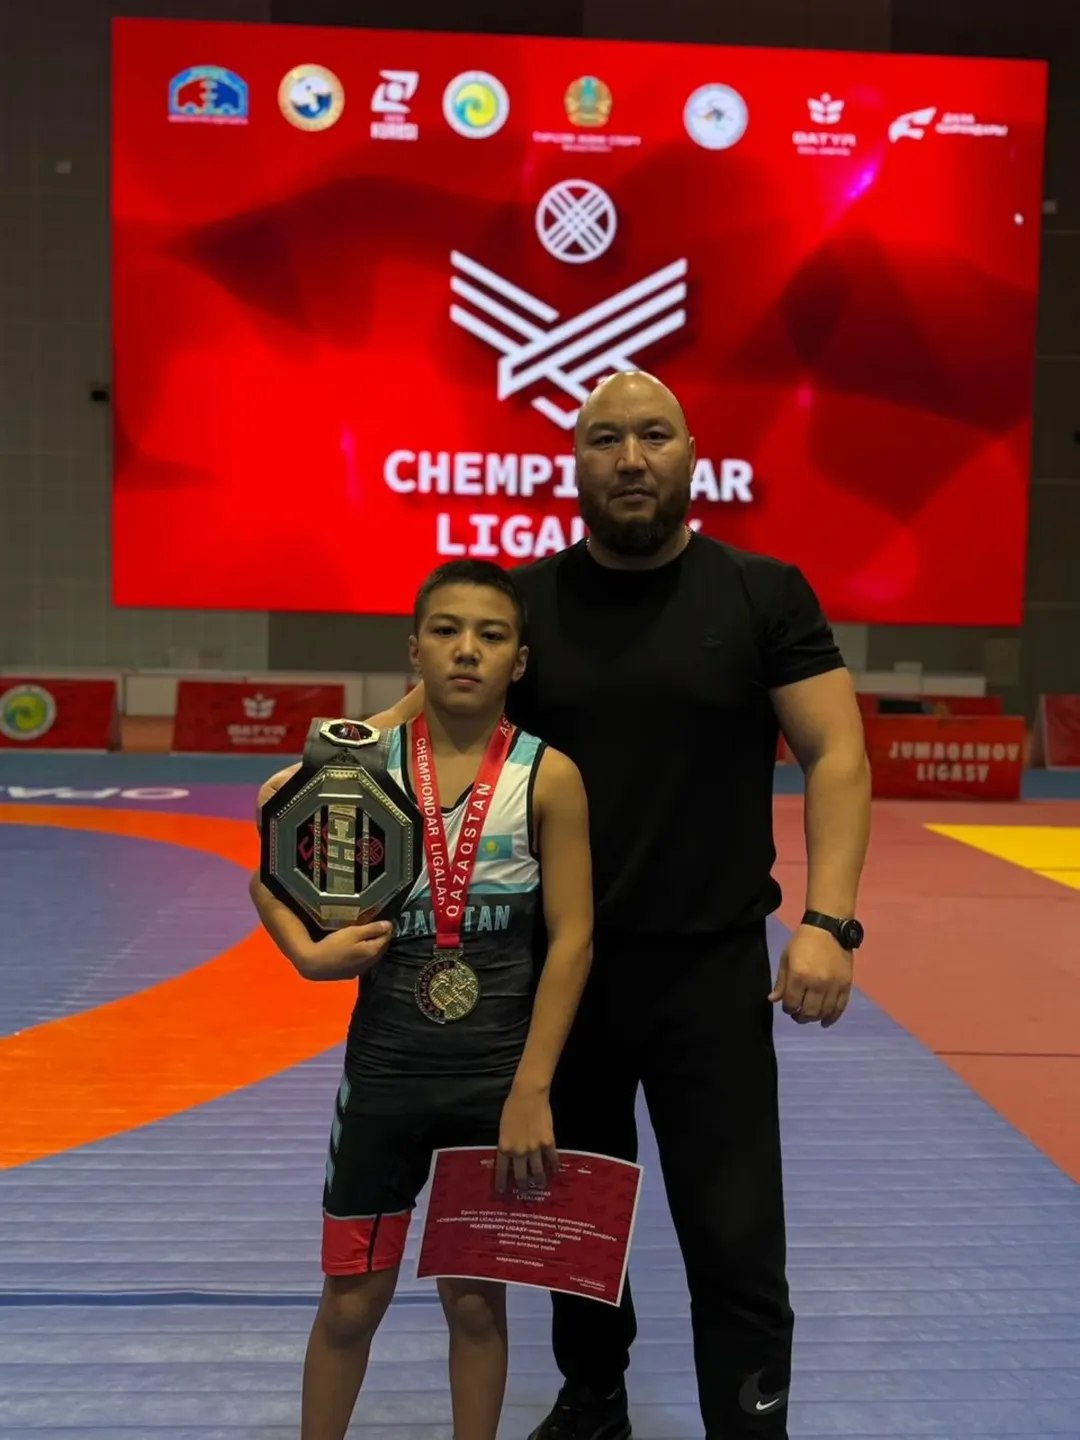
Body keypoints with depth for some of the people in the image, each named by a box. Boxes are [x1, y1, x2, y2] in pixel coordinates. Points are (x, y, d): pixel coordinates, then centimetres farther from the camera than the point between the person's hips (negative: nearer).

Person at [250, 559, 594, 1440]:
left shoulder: (549, 777, -10)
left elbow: (572, 941, -9)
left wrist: (530, 1092, -12)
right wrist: (308, 951, -11)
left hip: (498, 1080, -1)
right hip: (385, 1073, 1)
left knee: (475, 1300, 15)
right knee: (351, 1300, 14)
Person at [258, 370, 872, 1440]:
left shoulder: (763, 593, -3)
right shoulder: (527, 600, 0)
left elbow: (837, 755, -5)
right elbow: (422, 714, 1)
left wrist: (827, 920, -15)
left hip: (713, 969, -2)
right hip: (557, 965, 3)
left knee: (735, 1240, 3)